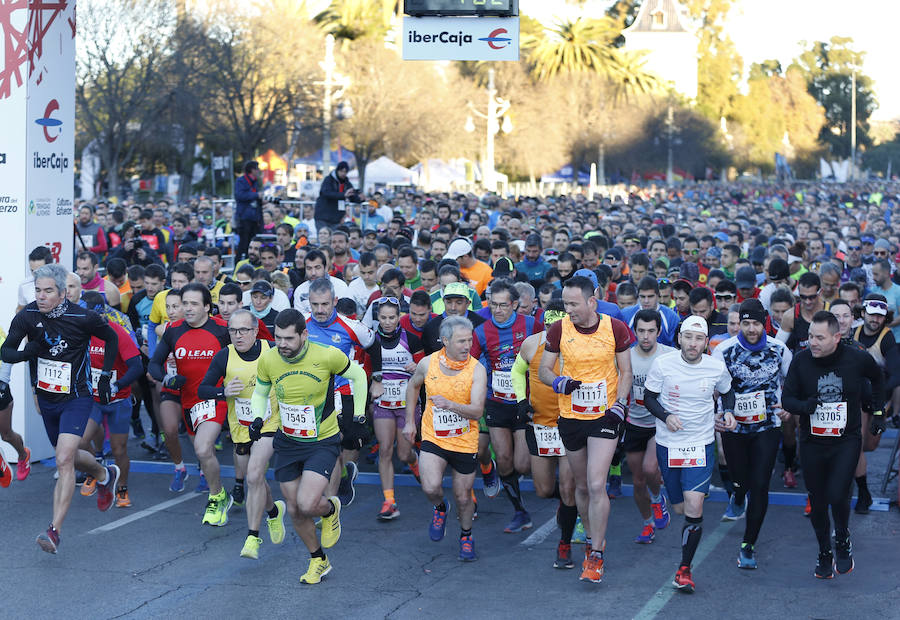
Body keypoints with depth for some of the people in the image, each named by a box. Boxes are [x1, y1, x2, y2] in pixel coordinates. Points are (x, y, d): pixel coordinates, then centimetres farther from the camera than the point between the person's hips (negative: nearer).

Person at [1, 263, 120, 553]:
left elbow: (111, 337, 2)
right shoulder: (27, 317, -12)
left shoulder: (83, 318, -17)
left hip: (76, 398, -5)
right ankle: (105, 475, 53)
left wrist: (105, 375, 1)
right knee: (69, 458, 21)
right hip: (46, 398, 5)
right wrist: (25, 353, -30)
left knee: (64, 461, -19)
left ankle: (54, 531, -19)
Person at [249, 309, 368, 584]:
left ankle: (330, 509, 19)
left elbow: (358, 375, -1)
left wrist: (359, 414, 2)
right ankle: (319, 560, 31)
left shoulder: (327, 355, -21)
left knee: (307, 505, -19)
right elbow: (260, 393, 7)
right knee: (294, 510, 7)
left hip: (323, 442, -4)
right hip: (287, 442, 4)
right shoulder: (267, 360, -12)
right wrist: (258, 418, -12)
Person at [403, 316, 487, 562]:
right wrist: (409, 421, 16)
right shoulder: (428, 363, -7)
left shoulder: (476, 370, -13)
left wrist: (449, 404, -37)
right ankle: (440, 509, 15)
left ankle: (466, 536, 38)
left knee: (463, 497, 8)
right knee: (431, 488, -21)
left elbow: (477, 411, -21)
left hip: (465, 442, 0)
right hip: (433, 438, 0)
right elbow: (413, 385, 16)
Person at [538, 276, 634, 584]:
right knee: (582, 486, 14)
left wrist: (620, 403, -10)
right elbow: (544, 369, 5)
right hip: (570, 416, 3)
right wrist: (558, 382, -17)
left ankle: (596, 556, -5)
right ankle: (593, 538, 35)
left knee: (596, 485, -13)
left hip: (604, 416, -3)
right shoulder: (559, 330, -4)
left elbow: (626, 371, 3)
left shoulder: (615, 329, -7)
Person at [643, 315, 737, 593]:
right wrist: (666, 416, -17)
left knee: (694, 508, -15)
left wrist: (728, 412, -3)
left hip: (701, 445, -1)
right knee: (680, 508, 10)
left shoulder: (717, 368, -5)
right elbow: (649, 397, 1)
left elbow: (727, 392, 16)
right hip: (668, 444, 1)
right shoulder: (662, 364, -9)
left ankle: (684, 569, -3)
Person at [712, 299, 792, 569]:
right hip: (734, 426, 0)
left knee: (759, 486, -8)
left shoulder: (779, 349, -4)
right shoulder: (724, 350, -9)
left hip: (767, 427, 0)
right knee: (740, 480, 10)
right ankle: (737, 499, 51)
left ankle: (748, 545, 3)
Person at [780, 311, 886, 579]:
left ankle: (842, 542, 13)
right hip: (812, 442, 2)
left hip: (847, 439, -2)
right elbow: (786, 398, -2)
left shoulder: (858, 359, -10)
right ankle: (824, 552, 31)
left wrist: (878, 413, 16)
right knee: (818, 502, 9)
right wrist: (804, 406, -23)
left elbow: (878, 378, 13)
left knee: (837, 495, -17)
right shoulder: (801, 360, -9)